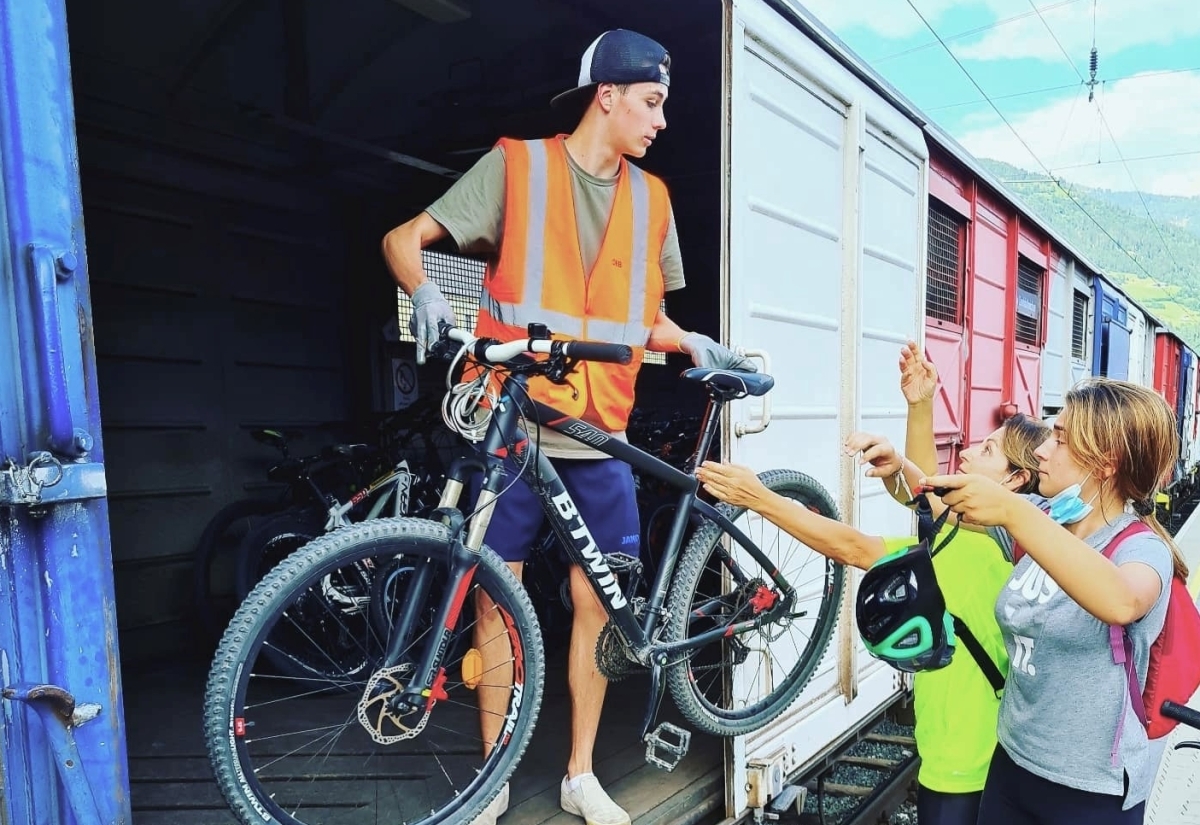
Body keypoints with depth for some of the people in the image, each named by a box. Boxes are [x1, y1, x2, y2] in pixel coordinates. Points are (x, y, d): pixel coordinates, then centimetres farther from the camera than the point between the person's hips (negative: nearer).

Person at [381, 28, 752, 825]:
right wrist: (428, 295, -21)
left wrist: (697, 345, 0)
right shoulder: (516, 163, 0)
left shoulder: (651, 197, 13)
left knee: (597, 602, 7)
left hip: (600, 435, 4)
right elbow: (404, 239, -1)